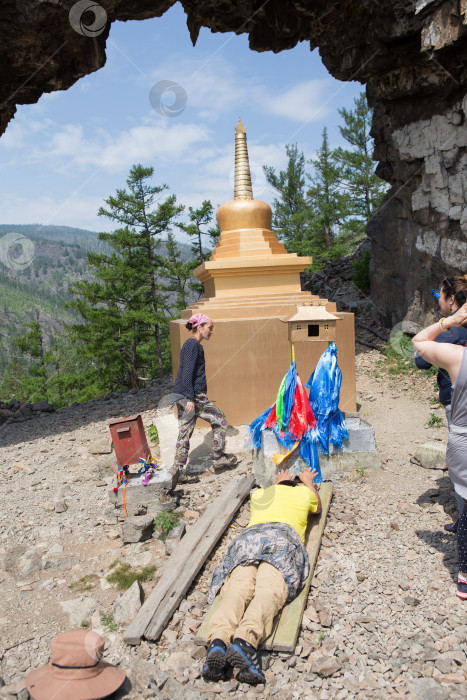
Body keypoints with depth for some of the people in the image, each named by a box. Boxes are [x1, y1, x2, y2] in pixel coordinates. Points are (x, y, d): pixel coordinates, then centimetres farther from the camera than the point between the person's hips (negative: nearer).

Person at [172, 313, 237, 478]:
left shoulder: (191, 344, 18)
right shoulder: (193, 344, -12)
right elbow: (187, 372, -20)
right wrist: (190, 398, -23)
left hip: (182, 396, 10)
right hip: (192, 395, -10)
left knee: (185, 431, 10)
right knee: (219, 418, 5)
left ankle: (178, 470, 13)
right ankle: (218, 458, 15)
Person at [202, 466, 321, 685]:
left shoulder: (259, 493, 38)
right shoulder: (303, 492, 34)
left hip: (249, 537, 2)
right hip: (284, 536, -2)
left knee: (238, 587, -20)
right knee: (270, 588, -25)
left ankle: (218, 640, -48)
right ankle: (245, 639, -54)